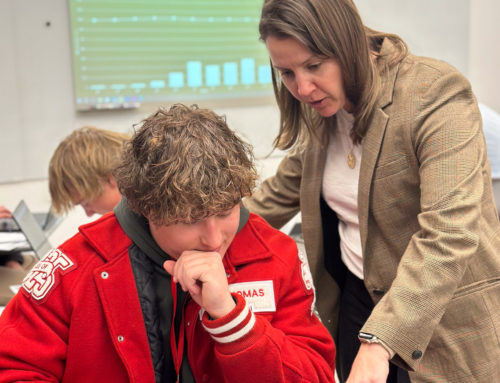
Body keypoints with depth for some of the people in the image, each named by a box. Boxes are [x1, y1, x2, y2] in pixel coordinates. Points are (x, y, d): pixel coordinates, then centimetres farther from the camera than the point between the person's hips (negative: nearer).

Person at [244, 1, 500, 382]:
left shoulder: (435, 94, -22)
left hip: (442, 318, -5)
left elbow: (448, 235, -31)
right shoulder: (320, 110, 0)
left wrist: (377, 343, -37)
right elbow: (283, 190, 13)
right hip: (358, 295, 6)